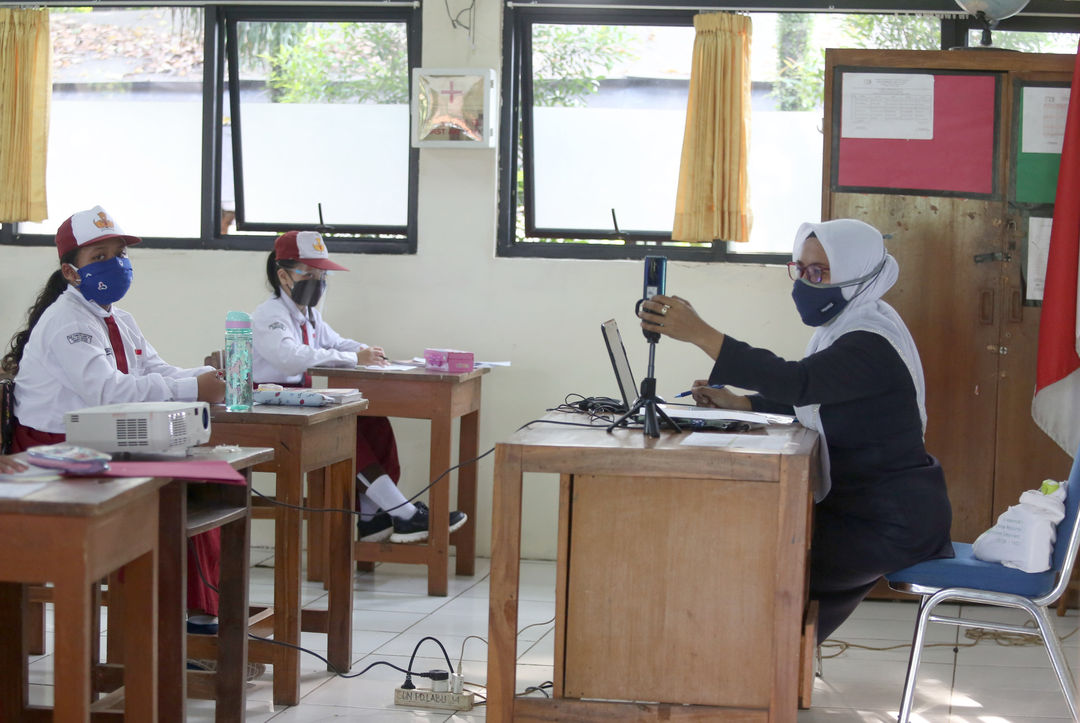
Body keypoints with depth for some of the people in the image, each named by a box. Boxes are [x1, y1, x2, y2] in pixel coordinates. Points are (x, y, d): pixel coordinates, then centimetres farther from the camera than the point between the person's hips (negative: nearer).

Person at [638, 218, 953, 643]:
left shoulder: (872, 346, -23)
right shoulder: (850, 327, 10)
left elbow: (796, 381, -38)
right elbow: (808, 397, 23)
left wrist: (698, 333, -44)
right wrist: (736, 403, 9)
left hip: (893, 526, -10)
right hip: (865, 508, 10)